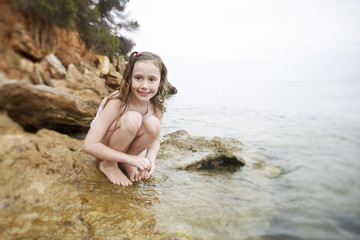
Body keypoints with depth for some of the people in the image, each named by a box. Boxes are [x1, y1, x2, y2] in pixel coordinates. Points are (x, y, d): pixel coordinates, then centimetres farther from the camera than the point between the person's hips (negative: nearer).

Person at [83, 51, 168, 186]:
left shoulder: (156, 107, -14)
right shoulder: (116, 103, -30)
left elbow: (155, 140, 0)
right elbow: (89, 146, -32)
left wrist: (150, 158, -23)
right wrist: (130, 158, -36)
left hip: (121, 146, 5)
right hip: (103, 150, -5)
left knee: (153, 123, -26)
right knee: (133, 118, -34)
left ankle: (123, 163, -3)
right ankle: (108, 165, -11)